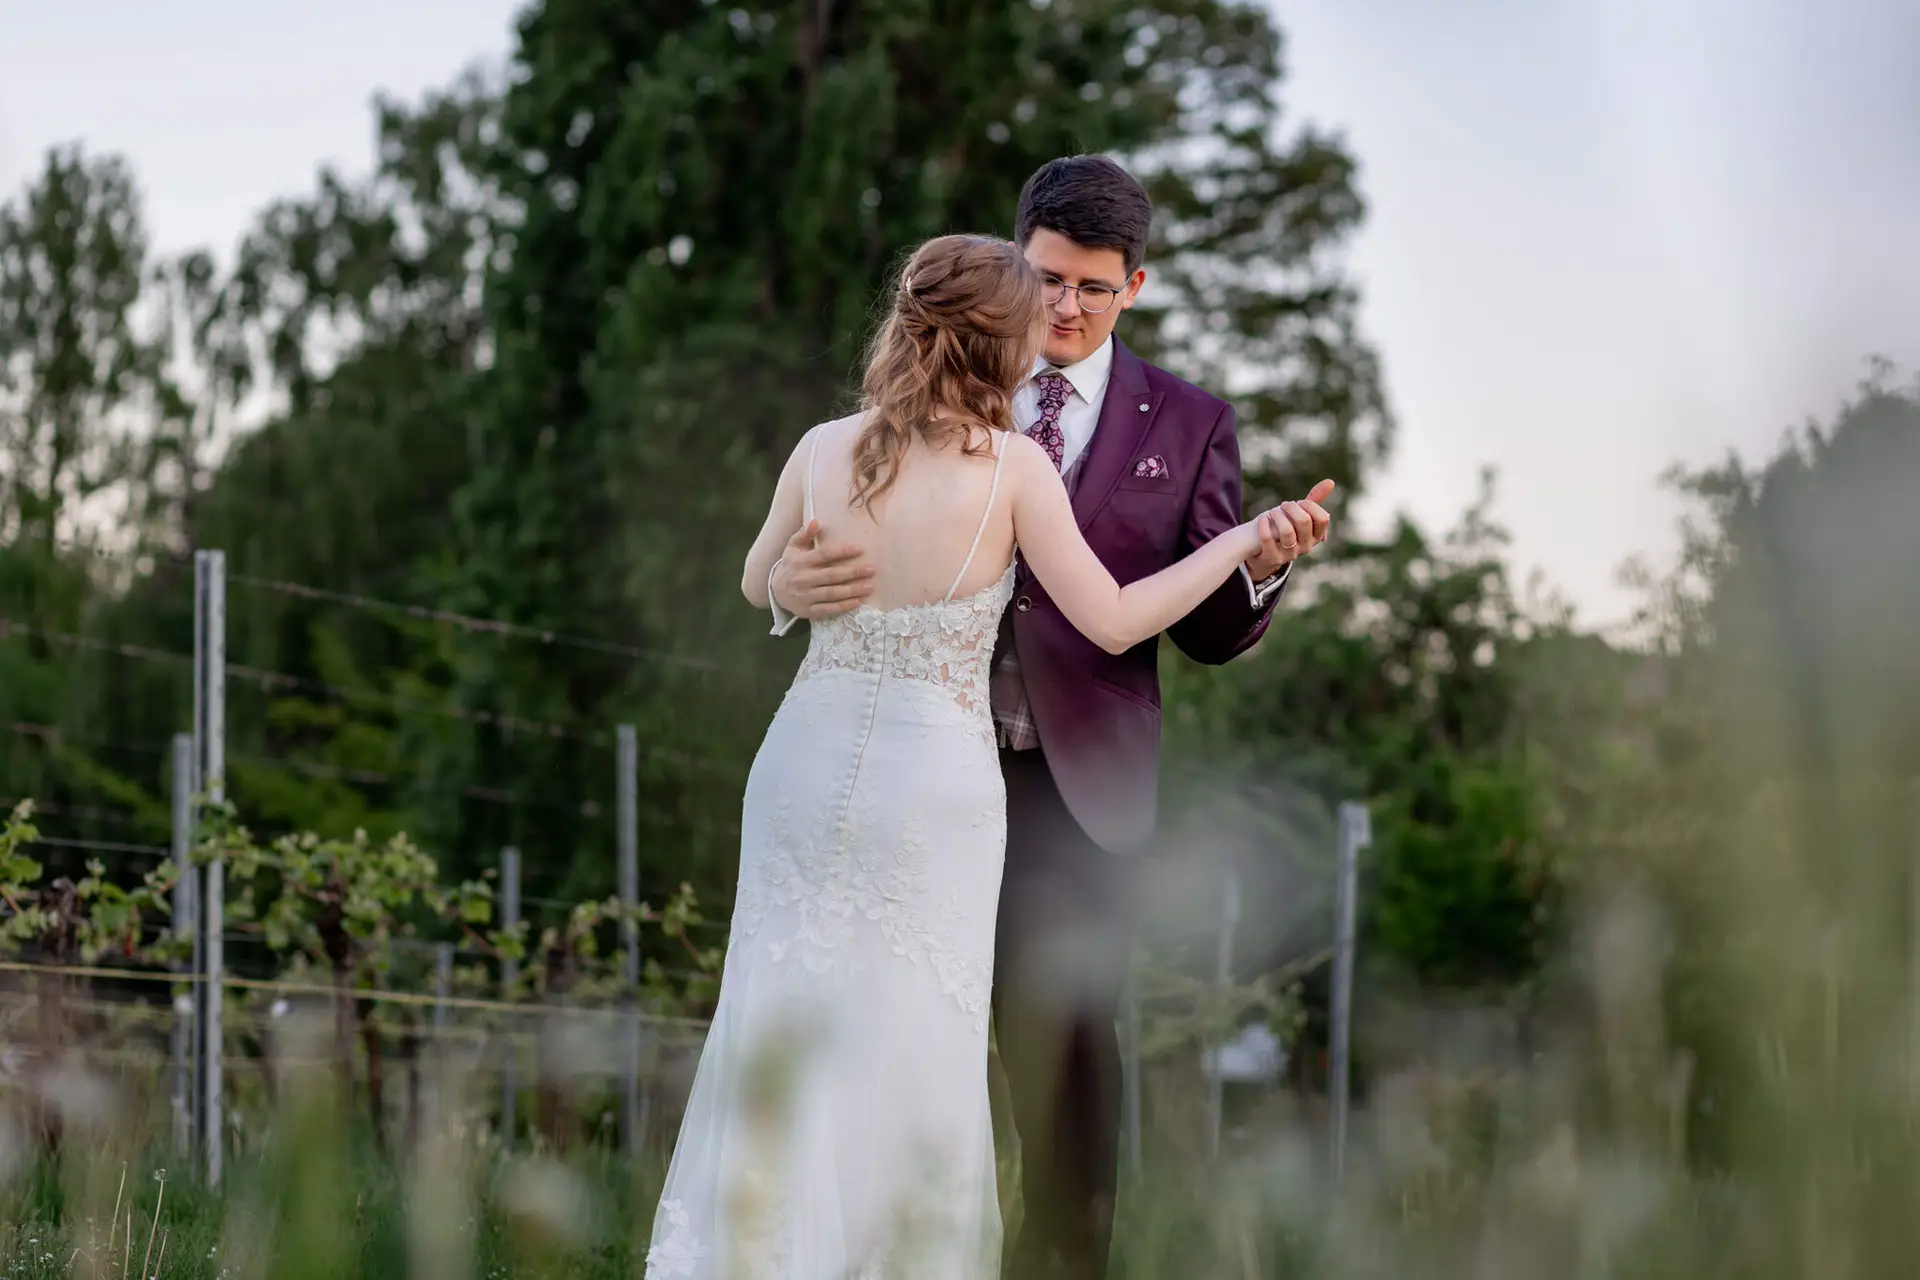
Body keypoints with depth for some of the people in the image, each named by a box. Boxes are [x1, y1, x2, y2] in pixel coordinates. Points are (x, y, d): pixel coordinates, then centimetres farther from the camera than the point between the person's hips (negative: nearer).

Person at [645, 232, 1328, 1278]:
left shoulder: (824, 450, -3)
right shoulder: (1013, 465, -13)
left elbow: (760, 585, 13)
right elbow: (1112, 623, -8)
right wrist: (1237, 544, 3)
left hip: (809, 764, 3)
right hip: (934, 787, -3)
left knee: (782, 1035, 12)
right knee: (913, 1061, 8)